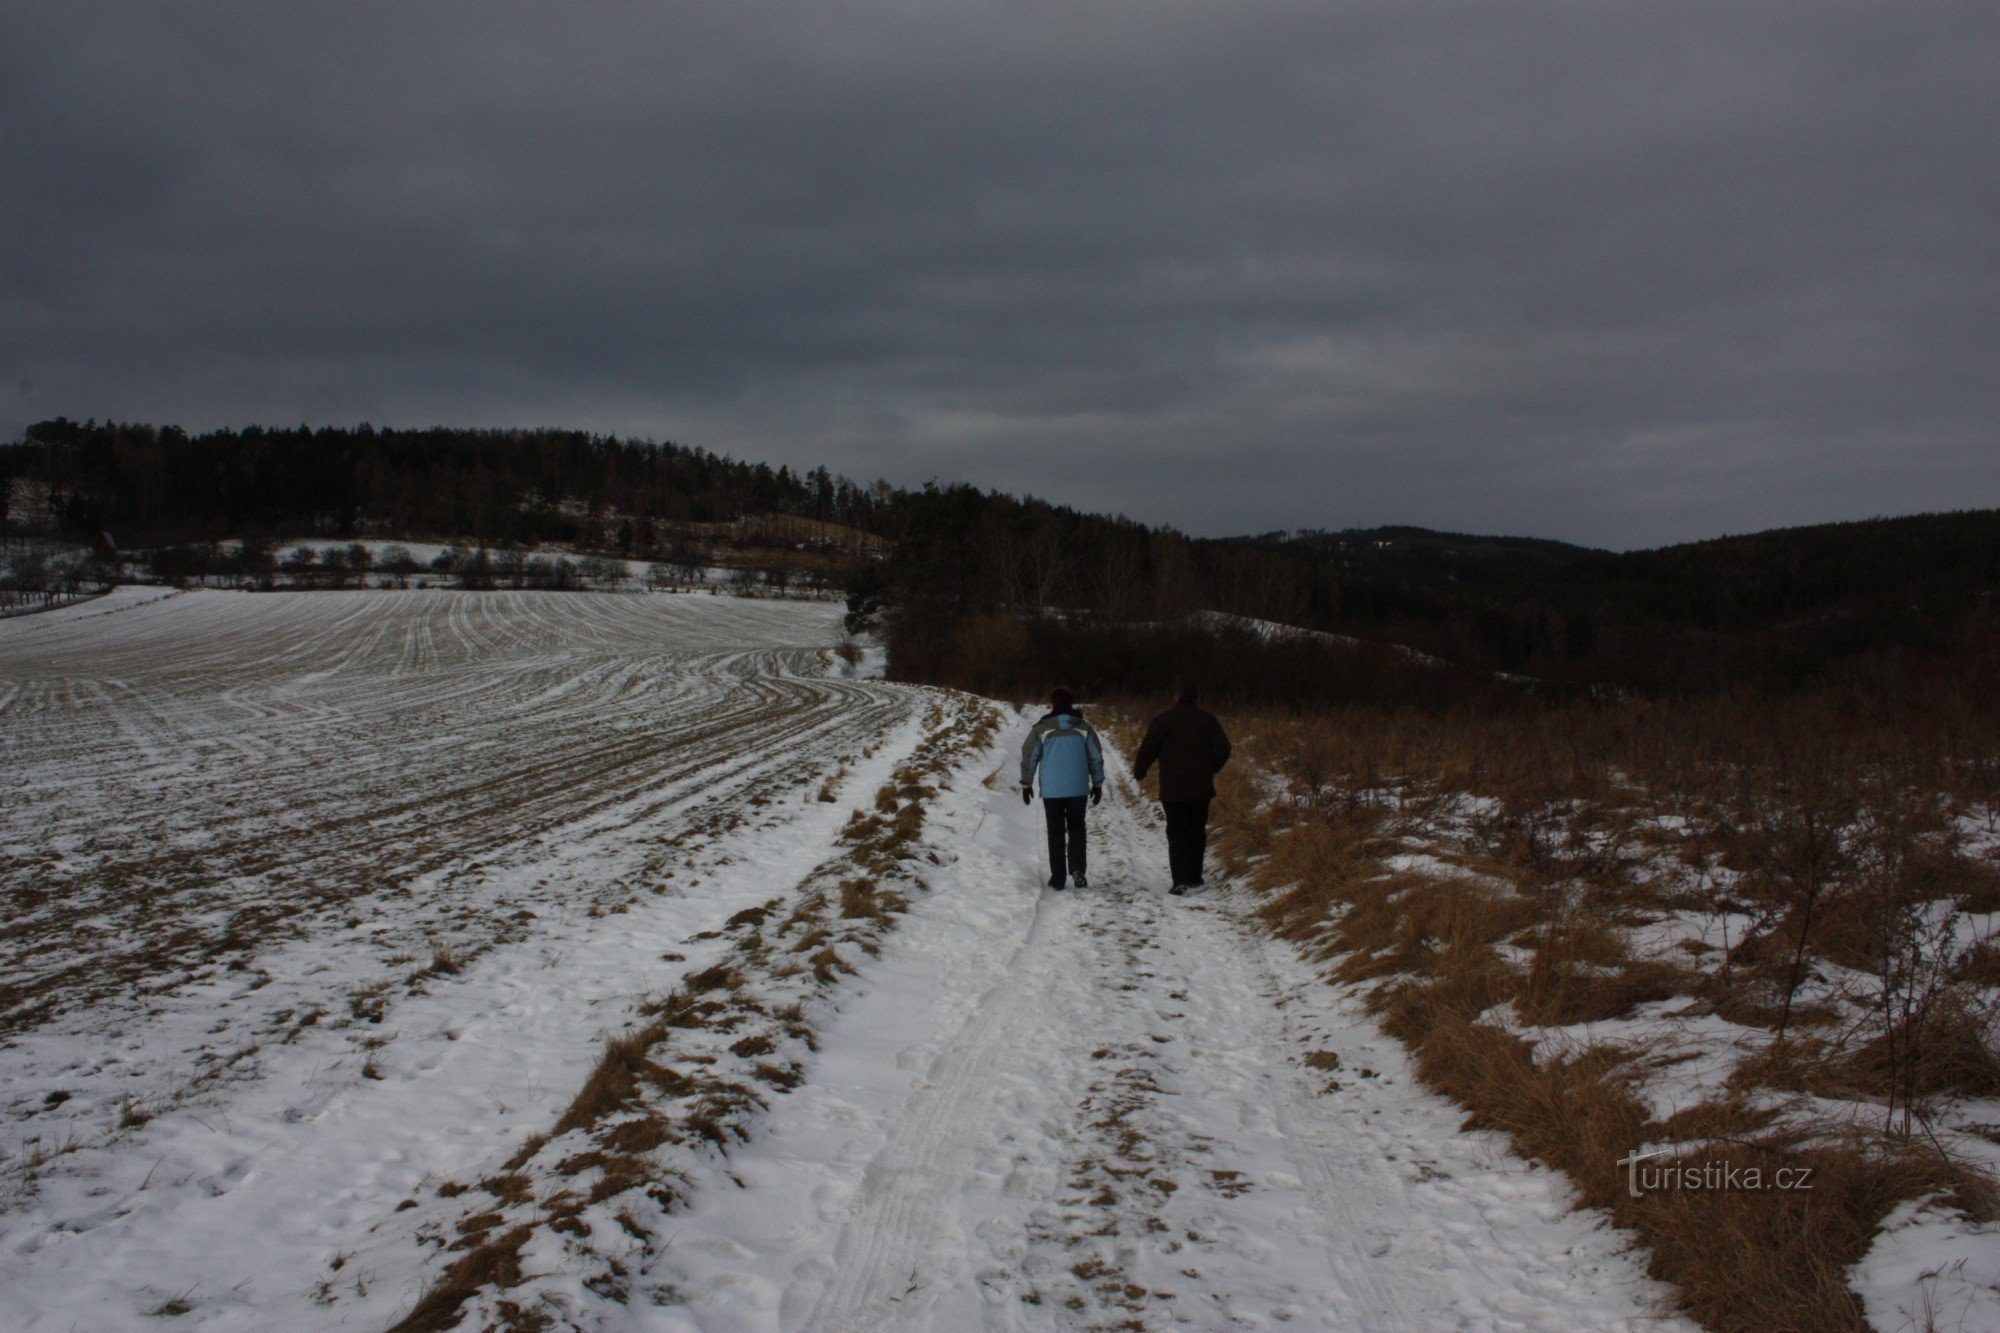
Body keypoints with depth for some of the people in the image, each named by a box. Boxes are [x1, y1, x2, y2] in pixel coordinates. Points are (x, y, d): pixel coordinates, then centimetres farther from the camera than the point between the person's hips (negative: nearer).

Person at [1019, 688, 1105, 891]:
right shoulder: (1084, 728, 0)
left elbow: (1029, 757, -1)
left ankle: (1058, 877, 7)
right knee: (1076, 829, 14)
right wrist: (1097, 784, 14)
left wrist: (1026, 784, 10)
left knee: (1056, 832, 8)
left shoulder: (1041, 729, -4)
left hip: (1051, 790, -1)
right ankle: (1077, 868, -5)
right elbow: (1096, 757, 4)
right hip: (1078, 789, 1)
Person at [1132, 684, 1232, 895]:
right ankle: (1194, 876, 19)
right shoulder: (1208, 720, 4)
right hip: (1201, 788, 2)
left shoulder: (1163, 720, -4)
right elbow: (1223, 749, 1)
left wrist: (1139, 772, 9)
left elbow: (1147, 749, -7)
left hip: (1172, 790, -2)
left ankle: (1181, 880, -13)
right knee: (1197, 831, 15)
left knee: (1176, 833, -2)